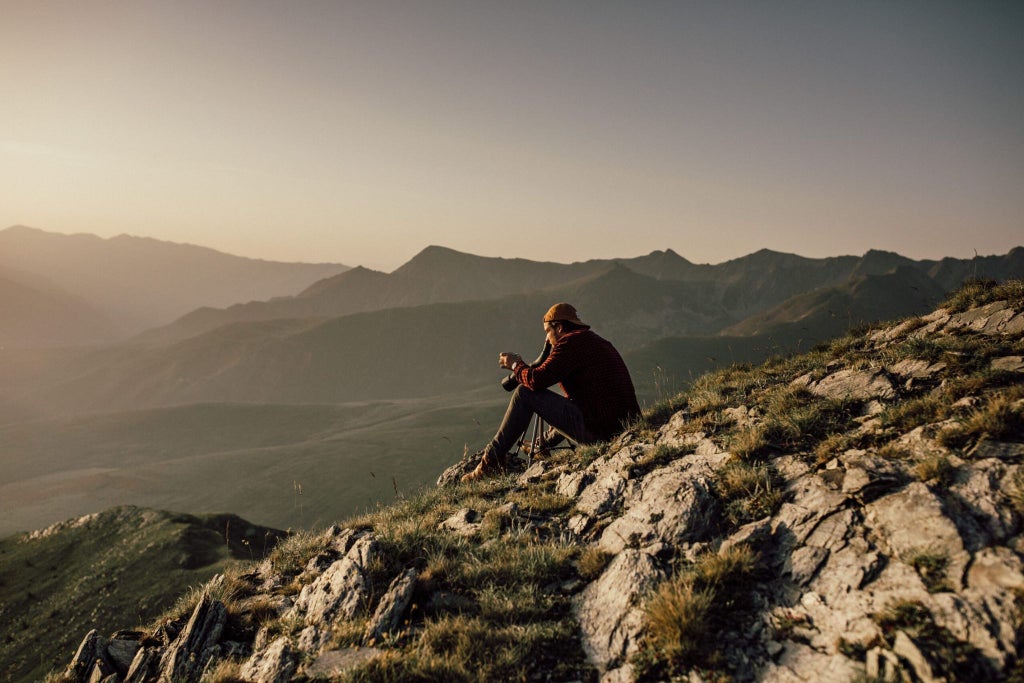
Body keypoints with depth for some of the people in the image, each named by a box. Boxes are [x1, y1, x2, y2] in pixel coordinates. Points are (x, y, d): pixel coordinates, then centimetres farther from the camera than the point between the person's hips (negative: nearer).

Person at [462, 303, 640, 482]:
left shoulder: (570, 342, -6)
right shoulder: (596, 341, 24)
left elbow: (536, 380, -14)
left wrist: (516, 365, 7)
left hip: (598, 430, -10)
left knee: (524, 393, -3)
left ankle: (491, 461, 2)